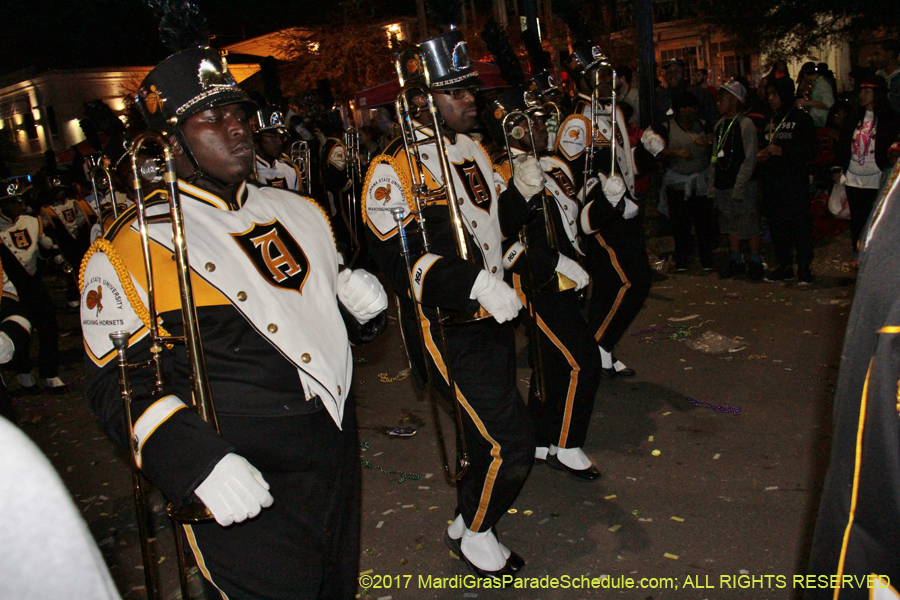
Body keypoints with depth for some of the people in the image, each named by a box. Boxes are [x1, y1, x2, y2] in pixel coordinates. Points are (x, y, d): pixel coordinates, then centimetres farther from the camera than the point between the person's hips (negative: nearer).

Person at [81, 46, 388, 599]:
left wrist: (361, 301, -4)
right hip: (245, 498, -6)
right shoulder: (129, 252, -10)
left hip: (339, 466, 7)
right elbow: (118, 383, -11)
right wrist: (198, 461, -24)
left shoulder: (296, 211, 9)